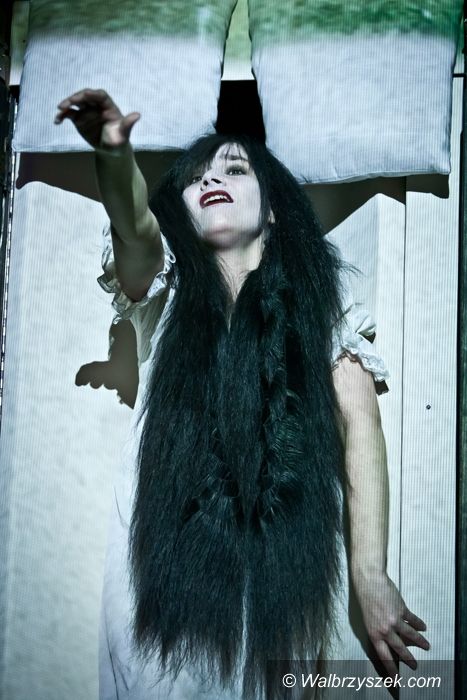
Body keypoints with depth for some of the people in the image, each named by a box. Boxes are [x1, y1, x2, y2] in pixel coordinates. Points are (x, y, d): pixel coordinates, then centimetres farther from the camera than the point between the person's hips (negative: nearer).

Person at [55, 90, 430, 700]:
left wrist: (370, 573, -16)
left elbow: (358, 418, -7)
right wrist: (114, 153, -39)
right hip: (160, 567, 1)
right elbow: (135, 226, -16)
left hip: (276, 573, 0)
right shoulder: (165, 289, 6)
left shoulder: (320, 295, 4)